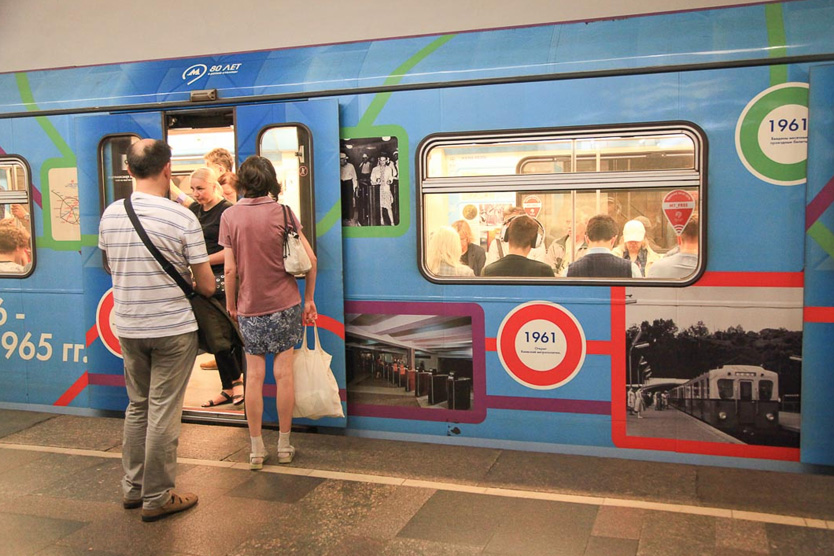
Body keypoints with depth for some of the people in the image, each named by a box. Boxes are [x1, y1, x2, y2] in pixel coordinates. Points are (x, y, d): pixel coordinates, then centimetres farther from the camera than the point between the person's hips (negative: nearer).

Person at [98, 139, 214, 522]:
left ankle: (133, 487, 29)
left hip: (127, 327, 5)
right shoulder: (182, 218, -15)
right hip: (172, 328, -5)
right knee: (163, 413, 4)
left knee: (138, 407, 19)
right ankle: (156, 498, 14)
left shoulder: (110, 215, 0)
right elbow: (206, 286, -9)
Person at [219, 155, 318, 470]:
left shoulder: (230, 216, -3)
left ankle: (256, 449, 13)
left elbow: (230, 269, -6)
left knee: (254, 376, 7)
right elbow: (310, 259, -6)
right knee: (284, 373, 6)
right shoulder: (283, 212, -4)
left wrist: (230, 304, 7)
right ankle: (284, 445, 15)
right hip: (284, 303, 0)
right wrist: (309, 298, 4)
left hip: (250, 307, 0)